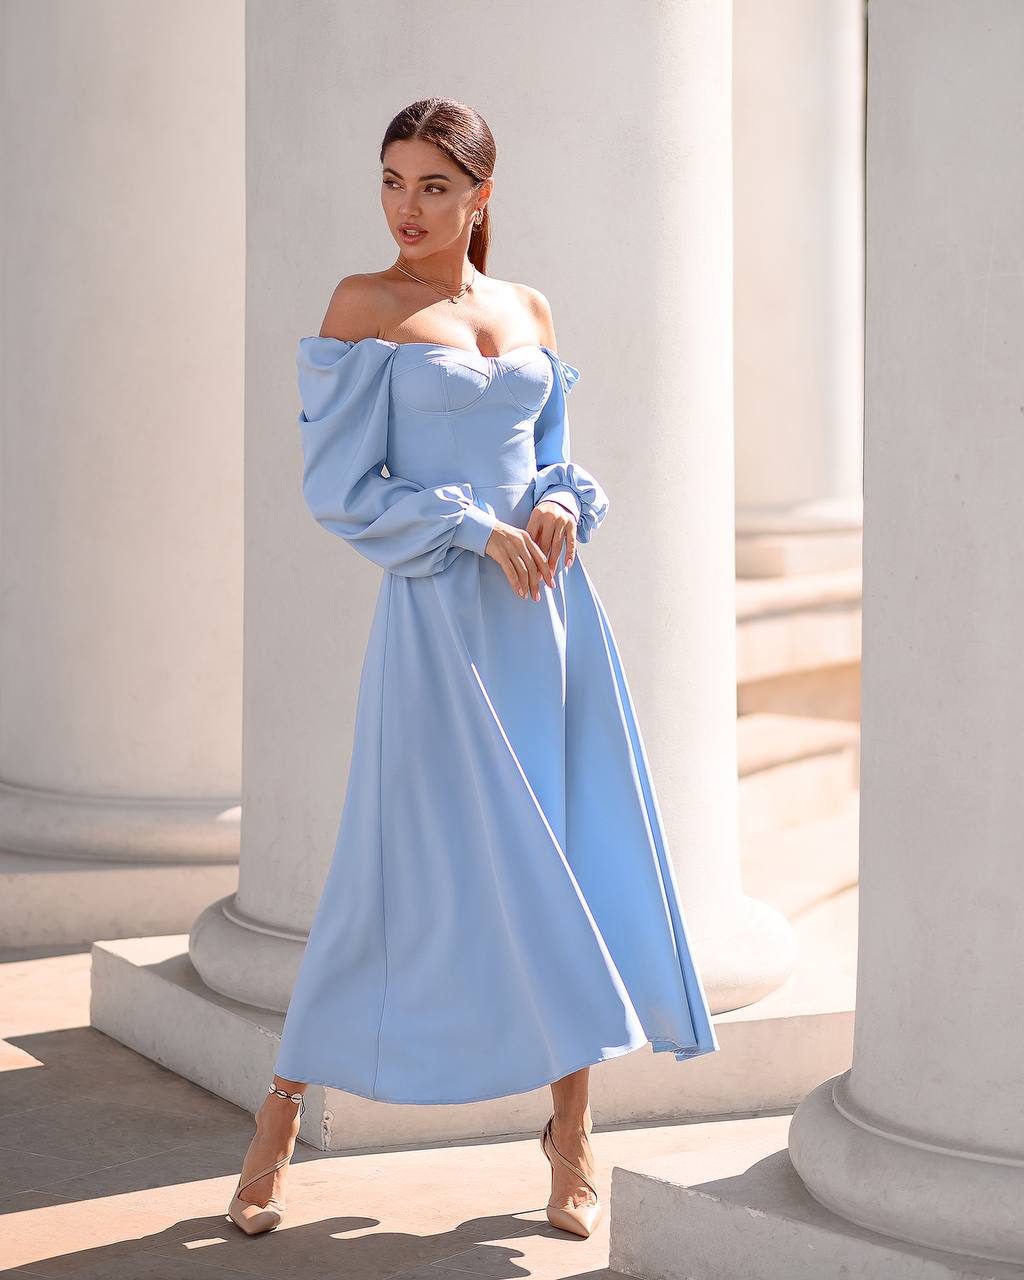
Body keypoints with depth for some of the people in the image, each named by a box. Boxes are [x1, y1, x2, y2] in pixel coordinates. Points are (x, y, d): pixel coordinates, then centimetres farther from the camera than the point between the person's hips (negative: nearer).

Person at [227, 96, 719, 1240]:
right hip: (439, 617, -5)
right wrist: (477, 533, -14)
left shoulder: (528, 311, 11)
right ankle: (284, 1103, 17)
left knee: (574, 860, 4)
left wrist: (563, 505, -4)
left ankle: (572, 1129, 15)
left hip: (550, 605, 5)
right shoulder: (365, 307, -3)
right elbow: (338, 488, -7)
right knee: (399, 873, -2)